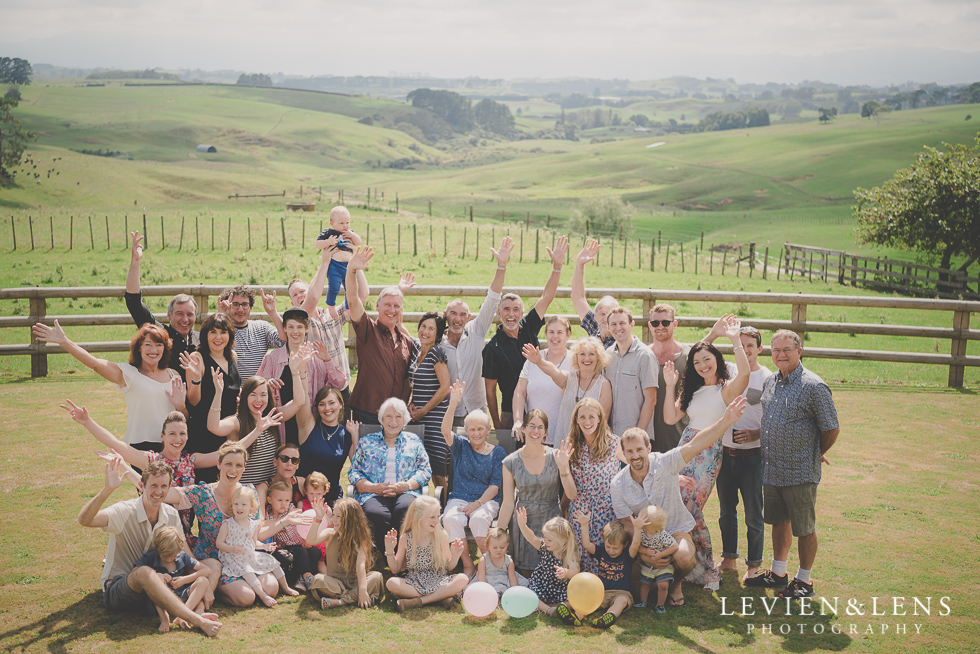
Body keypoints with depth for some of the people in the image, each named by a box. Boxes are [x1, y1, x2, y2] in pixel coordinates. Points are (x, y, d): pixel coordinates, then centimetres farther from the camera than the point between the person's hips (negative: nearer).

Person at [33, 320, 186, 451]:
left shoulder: (173, 376, 11)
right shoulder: (128, 373, 0)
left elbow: (185, 419, 16)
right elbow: (94, 363, -14)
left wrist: (180, 405, -6)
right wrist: (63, 341, -21)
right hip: (141, 447, -3)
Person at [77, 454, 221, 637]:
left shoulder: (171, 515, 2)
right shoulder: (125, 511, -15)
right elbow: (84, 519, -33)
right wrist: (107, 489, -47)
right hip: (117, 591, -6)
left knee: (213, 564, -6)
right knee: (144, 572, -40)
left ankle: (195, 612, -35)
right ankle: (197, 621, -42)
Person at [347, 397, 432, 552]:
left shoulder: (414, 441, 23)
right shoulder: (366, 442, 22)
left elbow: (425, 471, 14)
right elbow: (354, 473, 13)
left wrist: (406, 485, -7)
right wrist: (375, 488, -7)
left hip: (406, 493, 0)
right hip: (373, 495, 0)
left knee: (405, 509, -39)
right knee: (376, 514, -38)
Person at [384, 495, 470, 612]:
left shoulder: (442, 536, 1)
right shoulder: (405, 539, -1)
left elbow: (448, 567, 6)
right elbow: (395, 570, 7)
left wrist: (455, 557, -13)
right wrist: (390, 551, -7)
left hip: (438, 580, 0)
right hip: (414, 582, 0)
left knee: (463, 579, -29)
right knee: (391, 583, -31)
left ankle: (418, 601, -28)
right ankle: (440, 598, -28)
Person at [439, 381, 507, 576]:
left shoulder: (497, 452, 8)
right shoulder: (461, 446, 11)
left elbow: (495, 486, 0)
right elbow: (446, 431, -11)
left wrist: (478, 503, -16)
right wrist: (453, 405, -25)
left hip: (487, 500, -1)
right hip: (459, 498, 1)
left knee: (478, 519, -35)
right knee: (451, 518, -32)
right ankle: (467, 565, -18)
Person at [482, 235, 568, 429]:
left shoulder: (528, 329, 3)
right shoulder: (493, 348, -8)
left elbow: (546, 297, -2)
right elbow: (490, 390, -5)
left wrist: (557, 265, -13)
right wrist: (497, 424, -6)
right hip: (511, 414, -3)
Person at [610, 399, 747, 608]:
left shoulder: (665, 463, -16)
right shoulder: (618, 485, -11)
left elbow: (694, 446, -29)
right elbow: (627, 524, -9)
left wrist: (726, 421, -43)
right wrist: (644, 552, -24)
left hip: (676, 530, -1)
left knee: (683, 557, -33)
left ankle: (676, 584, 5)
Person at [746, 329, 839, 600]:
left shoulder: (814, 387, -14)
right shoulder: (770, 383, 8)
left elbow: (832, 429, -8)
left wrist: (814, 454, 3)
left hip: (800, 473, -6)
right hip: (771, 470, 6)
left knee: (804, 528, 6)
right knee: (779, 522, 18)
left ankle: (804, 581, 20)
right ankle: (778, 573, 32)